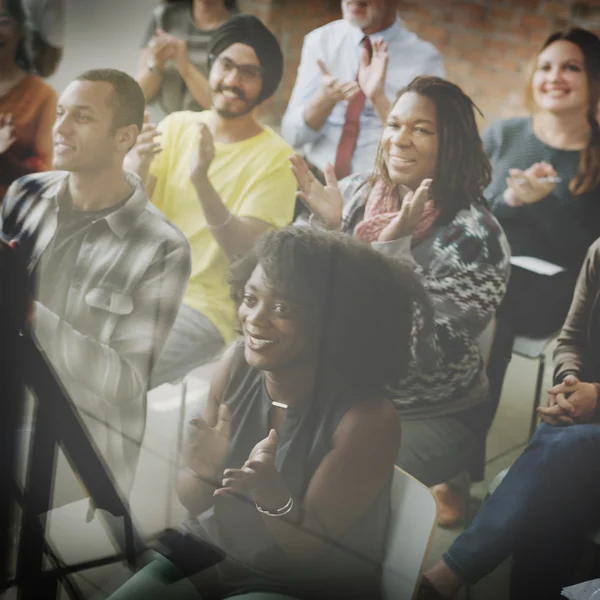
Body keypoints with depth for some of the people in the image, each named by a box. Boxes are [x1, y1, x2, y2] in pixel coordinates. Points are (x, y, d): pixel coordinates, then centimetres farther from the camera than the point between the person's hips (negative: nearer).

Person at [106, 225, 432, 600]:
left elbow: (311, 550, -17)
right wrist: (203, 473, -25)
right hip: (209, 555, 4)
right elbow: (192, 502, -3)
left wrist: (270, 492, -37)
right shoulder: (238, 363, -9)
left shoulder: (367, 418, -23)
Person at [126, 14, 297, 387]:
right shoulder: (176, 125, 5)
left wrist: (201, 180, -33)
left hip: (206, 306, -5)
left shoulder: (275, 157, -9)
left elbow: (245, 253, -19)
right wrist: (137, 167, -23)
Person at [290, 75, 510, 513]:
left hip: (427, 416, -5)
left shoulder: (475, 235, -15)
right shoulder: (356, 192, -1)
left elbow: (426, 349, -22)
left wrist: (394, 245, -27)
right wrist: (325, 226, -16)